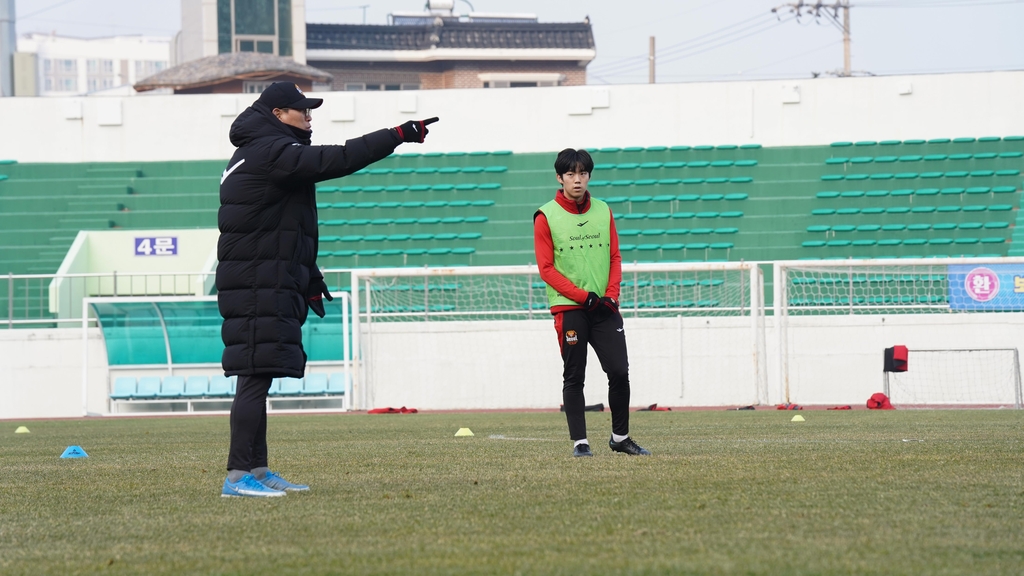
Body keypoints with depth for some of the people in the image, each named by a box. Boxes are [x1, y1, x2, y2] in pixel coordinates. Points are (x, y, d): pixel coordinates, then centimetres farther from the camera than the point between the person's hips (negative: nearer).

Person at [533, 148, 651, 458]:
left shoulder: (603, 211, 10)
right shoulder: (546, 217, -3)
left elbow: (615, 257, 12)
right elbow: (547, 269, -6)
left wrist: (611, 295, -4)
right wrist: (584, 297, -13)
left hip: (604, 307, 3)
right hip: (568, 308, -3)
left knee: (619, 371, -1)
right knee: (574, 377, 0)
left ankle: (620, 437, 12)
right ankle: (579, 442, 5)